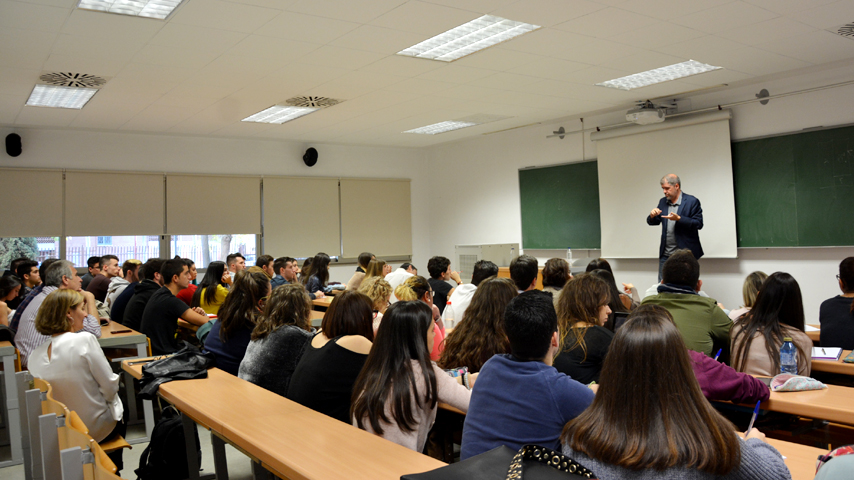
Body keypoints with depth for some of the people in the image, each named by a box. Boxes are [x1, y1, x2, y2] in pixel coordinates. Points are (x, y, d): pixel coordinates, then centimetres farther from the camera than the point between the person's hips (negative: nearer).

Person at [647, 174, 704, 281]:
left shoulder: (692, 201, -5)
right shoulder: (663, 202, 11)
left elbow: (699, 224, -11)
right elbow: (652, 222, 14)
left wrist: (678, 218, -23)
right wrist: (652, 216, -10)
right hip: (665, 254, 5)